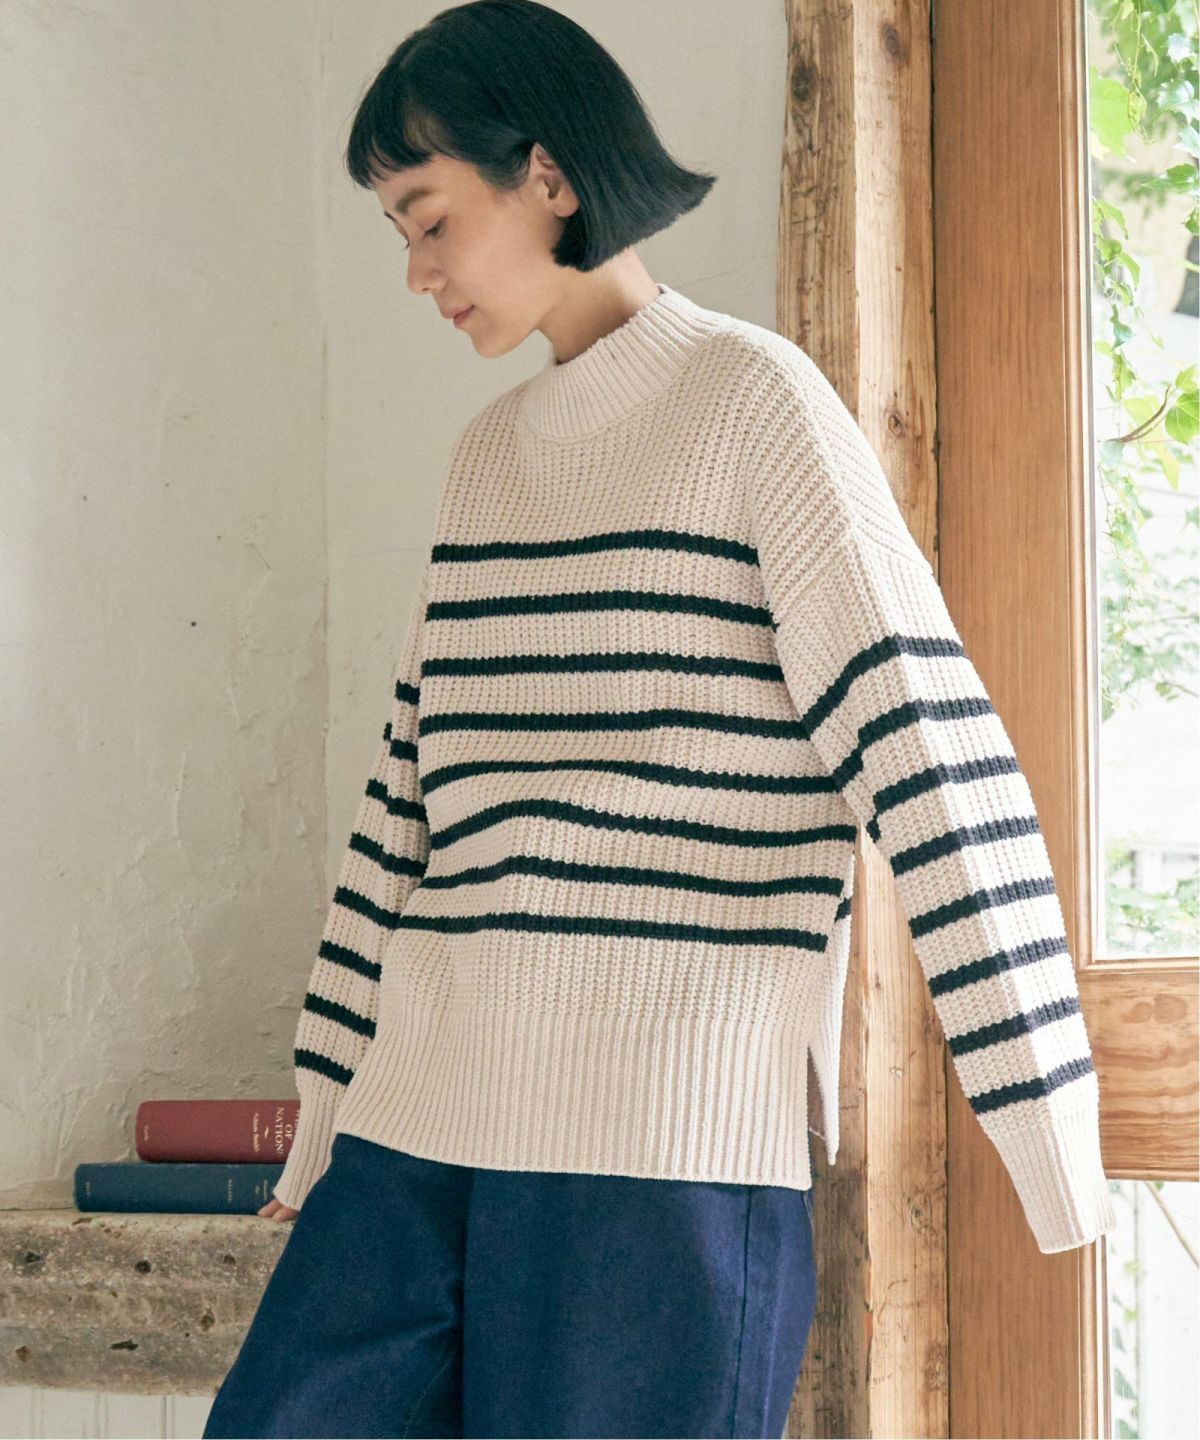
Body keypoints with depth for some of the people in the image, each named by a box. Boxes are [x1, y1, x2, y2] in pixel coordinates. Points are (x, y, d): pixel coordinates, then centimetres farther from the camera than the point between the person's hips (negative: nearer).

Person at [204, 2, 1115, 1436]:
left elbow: (927, 749, -10)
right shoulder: (489, 455, 17)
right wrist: (327, 1109, 20)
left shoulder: (752, 403, -3)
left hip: (666, 1150, -6)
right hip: (423, 1120, 7)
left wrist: (1050, 1129, -15)